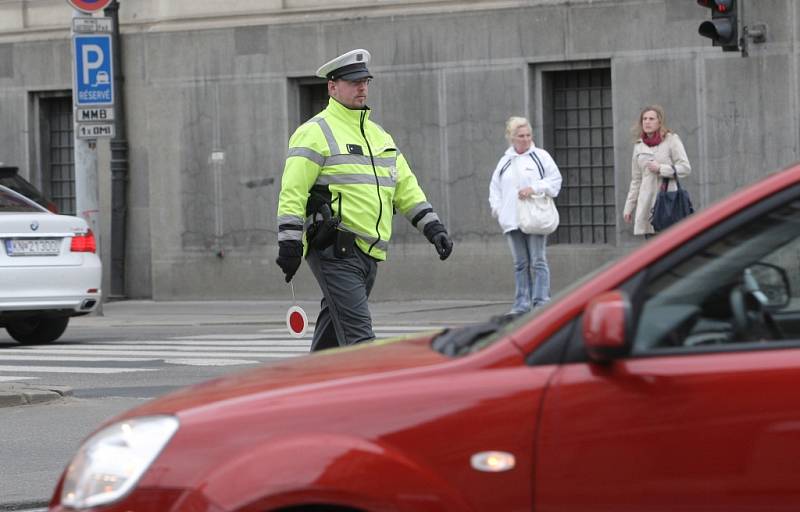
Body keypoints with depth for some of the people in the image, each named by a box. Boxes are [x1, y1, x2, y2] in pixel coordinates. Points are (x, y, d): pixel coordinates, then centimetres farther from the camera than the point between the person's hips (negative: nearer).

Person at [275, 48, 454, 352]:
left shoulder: (378, 135, 21)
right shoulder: (315, 133, -4)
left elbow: (406, 188, 22)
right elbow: (292, 193, -10)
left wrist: (434, 229, 13)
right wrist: (289, 244, -17)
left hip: (369, 254, 8)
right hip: (335, 251, -8)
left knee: (332, 333, 13)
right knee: (358, 333, -15)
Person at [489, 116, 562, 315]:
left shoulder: (541, 156, 4)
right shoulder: (505, 161, 15)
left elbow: (554, 180, 0)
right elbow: (495, 187, 19)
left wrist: (533, 188, -12)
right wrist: (497, 208, 5)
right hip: (512, 221, 4)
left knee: (538, 261, -6)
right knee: (520, 264, 7)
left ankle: (541, 301, -5)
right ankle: (522, 304, 9)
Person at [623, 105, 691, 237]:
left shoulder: (671, 140, 1)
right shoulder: (639, 145, 14)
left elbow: (685, 168, -3)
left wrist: (660, 169, -11)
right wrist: (629, 206, 17)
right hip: (647, 201, 4)